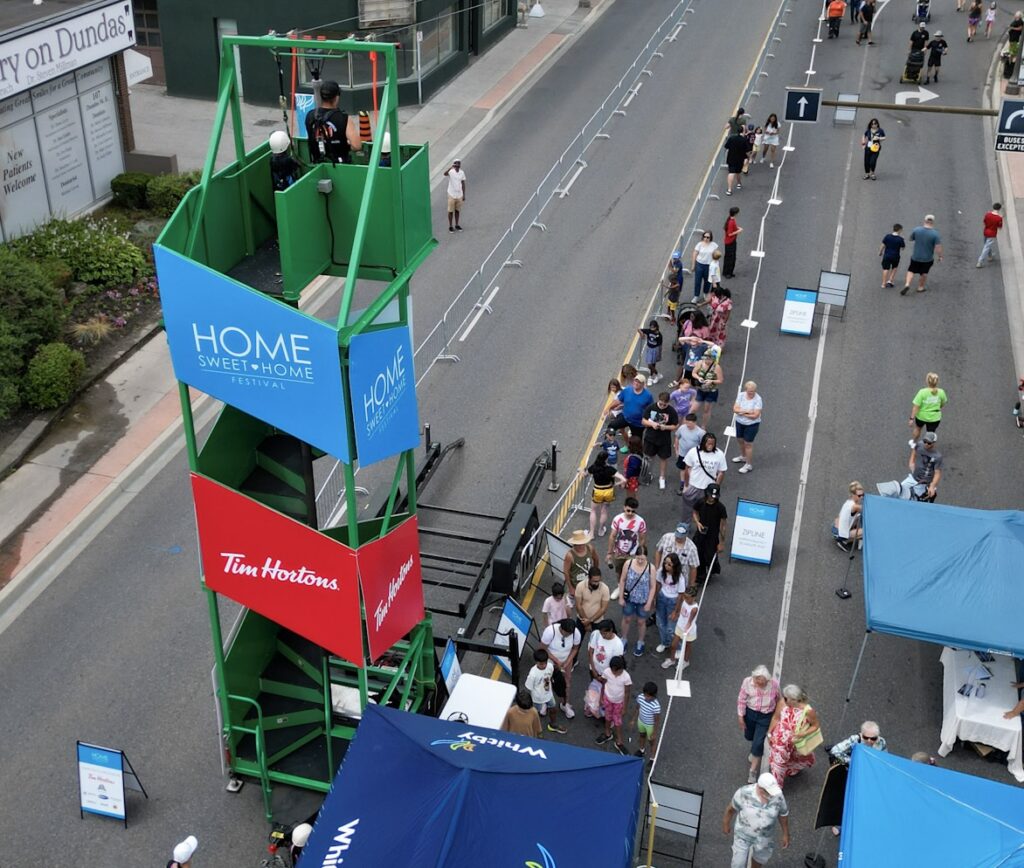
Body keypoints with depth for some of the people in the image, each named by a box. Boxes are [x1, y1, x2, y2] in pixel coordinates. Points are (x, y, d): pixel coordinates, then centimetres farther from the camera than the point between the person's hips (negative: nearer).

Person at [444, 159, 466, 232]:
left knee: (457, 210, 14)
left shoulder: (462, 173, 2)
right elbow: (445, 174, -36)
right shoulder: (451, 172, -13)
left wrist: (464, 195, 8)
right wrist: (451, 167, -49)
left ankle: (457, 225, 26)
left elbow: (463, 184, 9)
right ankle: (450, 226, 13)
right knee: (451, 211, 4)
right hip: (452, 195, -4)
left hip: (459, 195, 4)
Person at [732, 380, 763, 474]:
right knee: (740, 440, 23)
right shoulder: (741, 395, -9)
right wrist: (746, 411, -26)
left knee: (748, 443, -1)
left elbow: (755, 415, -26)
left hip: (752, 425, -6)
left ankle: (749, 465, 13)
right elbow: (735, 409, -14)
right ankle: (743, 457, 49)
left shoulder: (758, 399, -22)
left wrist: (741, 412, -19)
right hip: (740, 423, 6)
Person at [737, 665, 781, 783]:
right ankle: (754, 751, 61)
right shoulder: (747, 682, -24)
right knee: (749, 736, 24)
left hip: (766, 716, -2)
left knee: (758, 743, -3)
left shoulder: (774, 684, -25)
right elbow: (741, 700, -10)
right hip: (750, 713, 2)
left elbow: (778, 700, -4)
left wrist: (776, 715, 9)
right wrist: (741, 718, -5)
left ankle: (753, 771, 15)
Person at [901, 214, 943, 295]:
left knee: (911, 270, 18)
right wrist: (940, 256, -3)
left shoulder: (916, 230, -14)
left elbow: (911, 238, 4)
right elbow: (938, 248, -19)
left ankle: (907, 284, -1)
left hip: (915, 256, 1)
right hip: (928, 258, -1)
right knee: (924, 273, 20)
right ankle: (920, 287, 31)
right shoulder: (935, 234, -19)